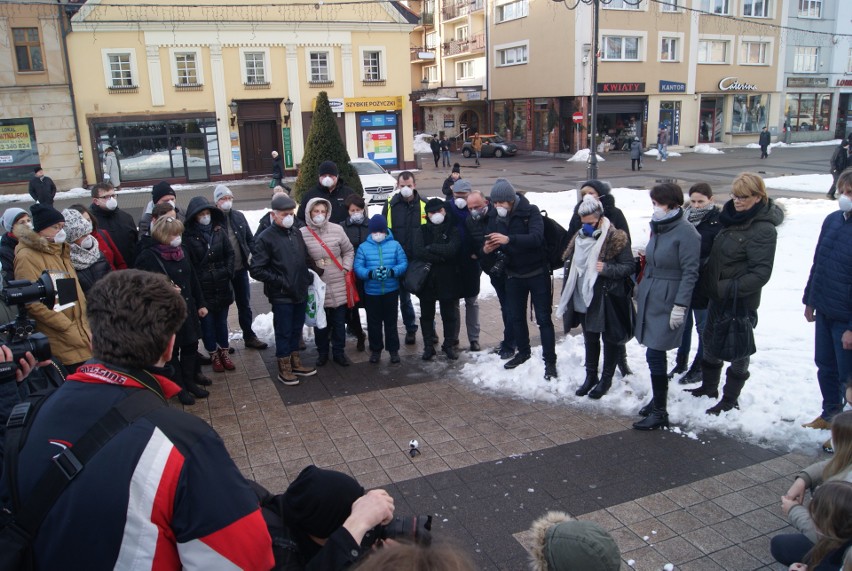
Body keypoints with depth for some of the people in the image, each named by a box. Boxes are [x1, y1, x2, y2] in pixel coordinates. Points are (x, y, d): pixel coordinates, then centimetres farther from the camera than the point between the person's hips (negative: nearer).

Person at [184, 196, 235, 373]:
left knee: (222, 320, 14)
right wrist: (195, 282, -13)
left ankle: (223, 352, 29)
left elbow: (230, 253, 7)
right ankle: (214, 355, 22)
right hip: (202, 287, -3)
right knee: (207, 321, 8)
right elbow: (187, 263, -9)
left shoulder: (219, 231, 1)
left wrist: (228, 272, -2)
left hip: (222, 285, 3)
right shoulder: (188, 236, -9)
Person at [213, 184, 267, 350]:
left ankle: (249, 336, 29)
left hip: (241, 268, 5)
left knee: (245, 305, 16)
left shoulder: (239, 216, 6)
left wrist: (251, 255, -1)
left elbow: (250, 239, 13)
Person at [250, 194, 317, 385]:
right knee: (283, 332, 5)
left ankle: (295, 362, 32)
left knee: (297, 329, 17)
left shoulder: (296, 233, 6)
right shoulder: (265, 238, -12)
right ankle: (284, 368, 20)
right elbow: (256, 269, -14)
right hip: (281, 296, -6)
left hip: (300, 292, 6)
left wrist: (307, 277, 6)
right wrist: (280, 281, -16)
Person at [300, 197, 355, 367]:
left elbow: (348, 251, 10)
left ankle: (338, 352, 26)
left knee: (339, 321, 10)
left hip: (338, 286, 1)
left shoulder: (337, 229, -2)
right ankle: (322, 352, 29)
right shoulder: (302, 234, -7)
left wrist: (346, 267, -1)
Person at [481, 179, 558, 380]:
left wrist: (509, 239, -47)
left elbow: (536, 237, -33)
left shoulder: (530, 212, -16)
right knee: (516, 317, 15)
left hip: (537, 274, -5)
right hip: (513, 275, 5)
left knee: (543, 318, 0)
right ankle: (523, 351, 35)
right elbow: (489, 247, 0)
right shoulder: (494, 218, -3)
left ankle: (550, 361, 8)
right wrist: (486, 250, -26)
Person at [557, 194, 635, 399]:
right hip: (584, 299, 6)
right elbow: (570, 265, 14)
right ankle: (591, 376, 32)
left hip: (608, 300, -6)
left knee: (609, 338, 9)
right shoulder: (579, 237, 6)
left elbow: (630, 266, -12)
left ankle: (606, 379, 23)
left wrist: (607, 269, -26)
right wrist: (567, 295, 8)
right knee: (589, 338, 18)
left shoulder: (616, 238, -13)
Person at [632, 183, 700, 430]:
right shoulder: (658, 227, 11)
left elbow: (690, 272, -16)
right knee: (655, 353, 14)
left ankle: (660, 412, 3)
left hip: (667, 301, -8)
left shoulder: (686, 232, -14)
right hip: (649, 298, 8)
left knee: (655, 354, -7)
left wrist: (680, 306, -19)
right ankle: (658, 399, 29)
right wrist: (641, 289, 18)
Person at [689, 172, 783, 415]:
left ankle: (730, 399, 21)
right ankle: (709, 386, 40)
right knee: (711, 341, 21)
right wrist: (708, 282, 10)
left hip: (741, 301, -9)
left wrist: (730, 288, -27)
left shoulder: (764, 229, -18)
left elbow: (760, 273, -22)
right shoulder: (732, 218, 6)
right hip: (718, 295, 9)